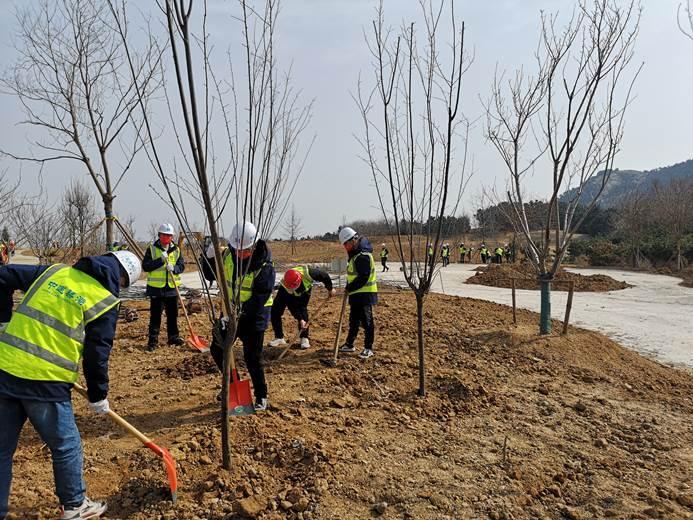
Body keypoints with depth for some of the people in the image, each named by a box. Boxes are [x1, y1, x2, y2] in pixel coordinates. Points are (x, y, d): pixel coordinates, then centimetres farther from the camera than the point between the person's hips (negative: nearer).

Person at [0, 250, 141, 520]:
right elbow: (97, 354, -4)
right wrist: (98, 396, 9)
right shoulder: (105, 300, -5)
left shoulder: (54, 271, 11)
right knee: (66, 447, 16)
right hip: (45, 382, -5)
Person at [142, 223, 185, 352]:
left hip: (172, 288, 3)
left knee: (173, 314, 11)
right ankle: (153, 340, 5)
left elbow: (182, 265, 3)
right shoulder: (152, 249, -1)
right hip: (156, 288, -3)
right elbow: (145, 266, -8)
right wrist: (160, 260, -19)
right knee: (155, 315, 0)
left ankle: (173, 337, 23)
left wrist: (174, 268, -19)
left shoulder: (176, 250, 8)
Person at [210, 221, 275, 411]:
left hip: (254, 316, -6)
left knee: (252, 357, -1)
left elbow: (259, 299, -24)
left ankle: (261, 396, 18)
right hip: (231, 312, 6)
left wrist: (239, 311, -33)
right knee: (217, 349, 10)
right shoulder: (228, 255, -3)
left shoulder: (264, 267, -21)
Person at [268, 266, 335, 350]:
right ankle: (279, 338, 4)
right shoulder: (285, 286, -40)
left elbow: (324, 275, -24)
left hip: (304, 292, 0)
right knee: (275, 311, -9)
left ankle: (304, 338, -8)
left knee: (302, 311, -21)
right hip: (286, 294, 1)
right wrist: (300, 319, -34)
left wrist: (330, 288, -11)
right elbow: (292, 307, -31)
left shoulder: (307, 274, -43)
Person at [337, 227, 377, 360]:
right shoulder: (355, 254, 13)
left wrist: (349, 288, -15)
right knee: (353, 320, 18)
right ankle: (349, 344, 29)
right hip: (356, 294, 10)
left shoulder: (363, 256, -20)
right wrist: (349, 288, 7)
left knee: (366, 321, -2)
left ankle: (368, 348, 6)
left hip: (365, 294, -10)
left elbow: (363, 277, -23)